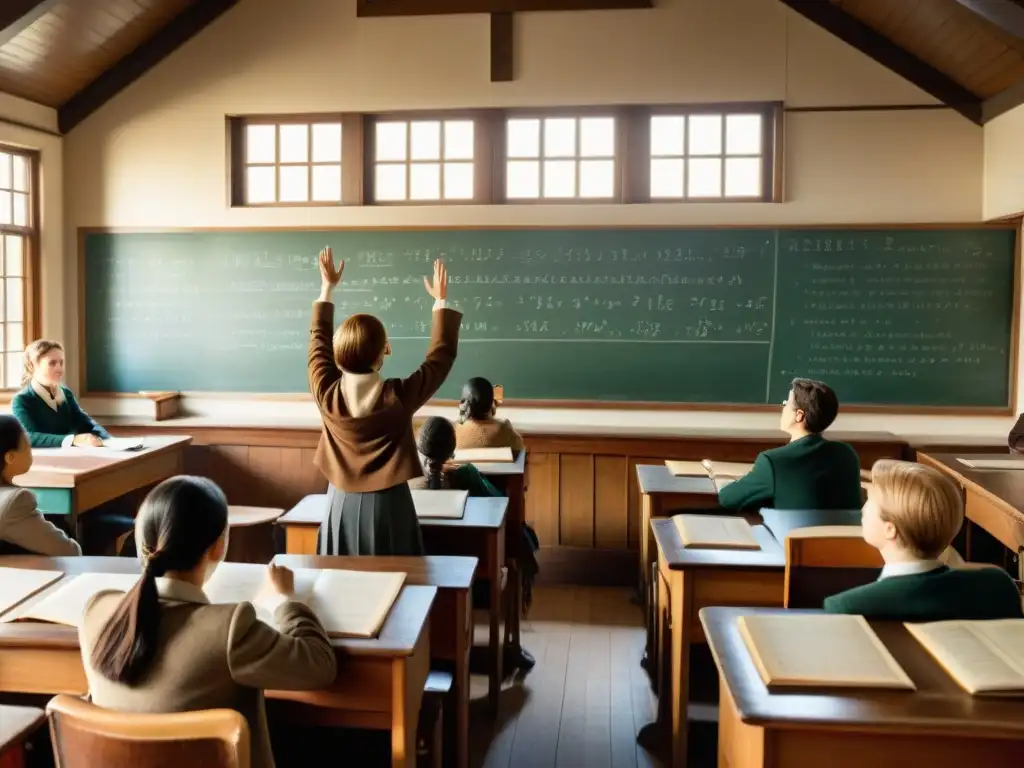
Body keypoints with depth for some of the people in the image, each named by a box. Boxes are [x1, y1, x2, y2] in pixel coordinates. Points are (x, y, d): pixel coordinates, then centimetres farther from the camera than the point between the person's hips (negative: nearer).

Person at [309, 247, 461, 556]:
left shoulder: (326, 393, -9)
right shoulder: (398, 397, -17)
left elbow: (318, 341, 9)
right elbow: (441, 356, -4)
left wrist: (327, 289, 18)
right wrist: (441, 302, 5)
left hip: (342, 505, 3)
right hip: (386, 506, -3)